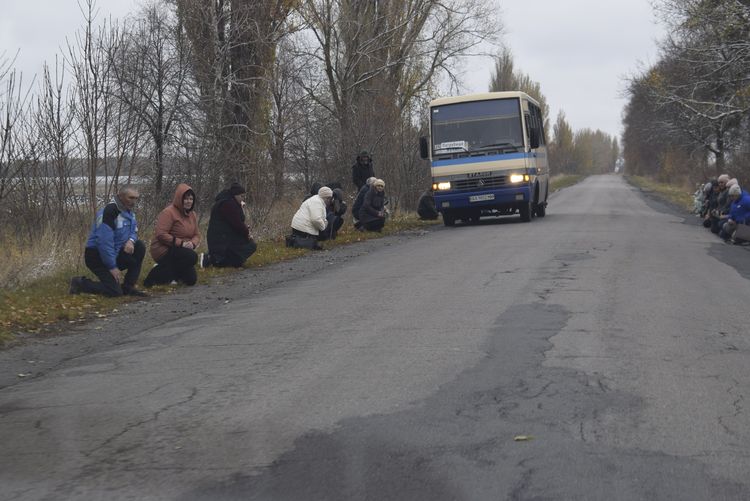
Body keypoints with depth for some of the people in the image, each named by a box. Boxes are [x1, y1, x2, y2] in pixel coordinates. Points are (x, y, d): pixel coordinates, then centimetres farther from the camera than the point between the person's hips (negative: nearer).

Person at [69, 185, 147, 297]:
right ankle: (80, 283, 3)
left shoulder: (127, 211, 6)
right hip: (96, 256, -9)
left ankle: (128, 287, -3)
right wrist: (112, 267, -23)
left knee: (140, 247, -10)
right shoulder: (109, 211, -23)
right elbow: (104, 241, -26)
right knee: (115, 292, -18)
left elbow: (133, 231, 15)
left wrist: (131, 240, -12)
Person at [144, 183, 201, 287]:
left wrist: (192, 243, -15)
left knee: (191, 279, 3)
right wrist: (181, 243, -29)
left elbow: (196, 235, 10)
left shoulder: (192, 214, 8)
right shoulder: (168, 212, -17)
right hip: (163, 250, -8)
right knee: (192, 257, -32)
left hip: (179, 250, 8)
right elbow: (161, 234, -25)